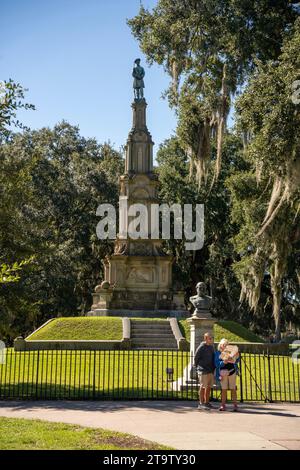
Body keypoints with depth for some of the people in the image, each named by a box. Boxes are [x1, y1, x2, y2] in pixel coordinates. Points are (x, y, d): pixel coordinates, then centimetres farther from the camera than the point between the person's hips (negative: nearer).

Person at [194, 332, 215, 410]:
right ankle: (201, 404, 2)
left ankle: (207, 403, 19)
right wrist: (198, 367, 0)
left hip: (211, 370, 7)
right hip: (203, 371, -7)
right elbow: (196, 358, -6)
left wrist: (213, 368, 14)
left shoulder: (211, 347, 10)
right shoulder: (201, 347, -12)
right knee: (203, 387, -3)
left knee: (209, 387, 10)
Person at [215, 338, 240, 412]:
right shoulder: (218, 353, 6)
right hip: (223, 372, -1)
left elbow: (237, 360, 7)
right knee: (224, 389, 1)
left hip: (232, 371, 1)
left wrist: (236, 356, -15)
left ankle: (235, 405, 3)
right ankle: (223, 405, 5)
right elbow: (217, 363, -4)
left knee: (233, 389, 1)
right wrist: (223, 362, -22)